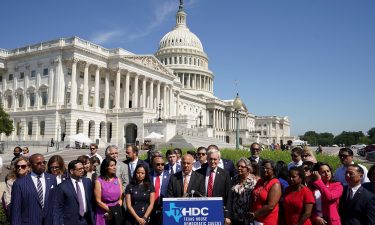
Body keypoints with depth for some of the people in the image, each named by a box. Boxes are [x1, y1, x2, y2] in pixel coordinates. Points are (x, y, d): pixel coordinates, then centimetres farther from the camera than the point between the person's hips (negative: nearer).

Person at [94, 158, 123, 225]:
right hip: (103, 214, -3)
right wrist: (110, 210, -11)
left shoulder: (118, 180, 4)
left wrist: (116, 209, -10)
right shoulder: (99, 181, -7)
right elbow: (98, 201, -9)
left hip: (117, 213, 3)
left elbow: (121, 198, 4)